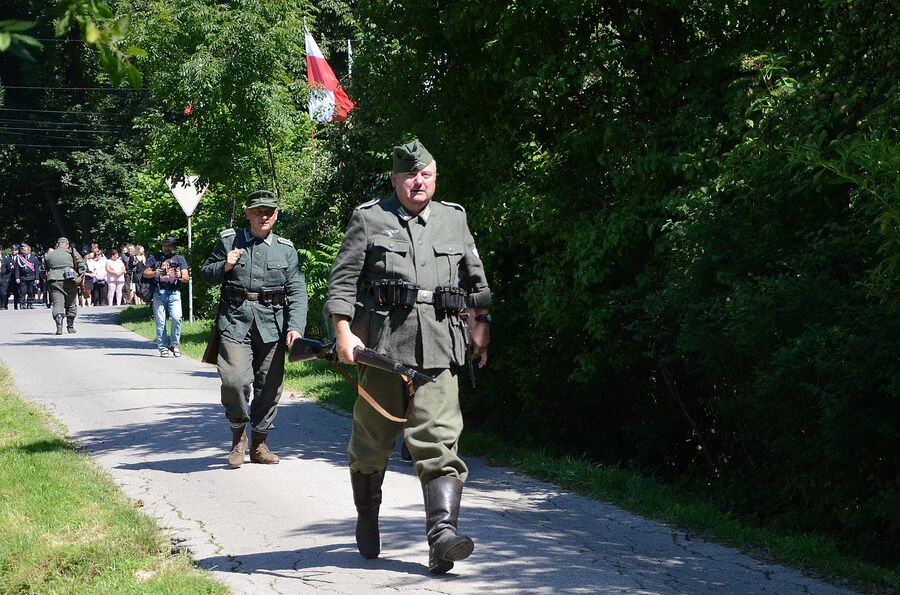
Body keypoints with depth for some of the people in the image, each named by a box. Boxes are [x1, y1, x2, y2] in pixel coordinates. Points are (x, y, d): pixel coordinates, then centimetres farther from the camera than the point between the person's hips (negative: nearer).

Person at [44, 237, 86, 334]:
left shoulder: (49, 255, 13)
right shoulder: (72, 253, 5)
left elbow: (46, 270, 15)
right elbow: (82, 266, -1)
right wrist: (79, 277, 5)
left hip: (54, 281, 0)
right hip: (70, 281, 0)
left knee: (57, 304, -5)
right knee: (71, 304, 15)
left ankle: (59, 325, -27)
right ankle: (70, 326, 26)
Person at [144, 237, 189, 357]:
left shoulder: (179, 259, 16)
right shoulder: (154, 258, 16)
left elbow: (186, 277, 8)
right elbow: (145, 273, 12)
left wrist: (180, 276, -15)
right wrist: (155, 273, -8)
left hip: (174, 293, 0)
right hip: (158, 293, 0)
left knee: (176, 318, -16)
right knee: (160, 322, -3)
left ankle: (175, 345, -1)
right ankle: (163, 348, 3)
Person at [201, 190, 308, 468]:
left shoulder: (286, 249, 9)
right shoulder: (228, 241, 8)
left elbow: (297, 292, 5)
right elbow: (206, 274, 16)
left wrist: (295, 326, -8)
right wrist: (224, 266, -5)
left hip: (272, 325, 2)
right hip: (235, 322, -2)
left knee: (269, 387, 5)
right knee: (235, 380, -17)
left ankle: (259, 444, 22)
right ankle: (238, 435, 6)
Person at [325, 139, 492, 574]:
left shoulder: (454, 219, 15)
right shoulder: (368, 219, 5)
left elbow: (475, 279, 24)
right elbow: (342, 281, -1)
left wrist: (479, 326, 22)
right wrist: (344, 333, -10)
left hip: (438, 349, 1)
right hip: (381, 344, -1)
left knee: (438, 441, -10)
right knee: (372, 440, 10)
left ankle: (442, 534, -17)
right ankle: (366, 520, 31)